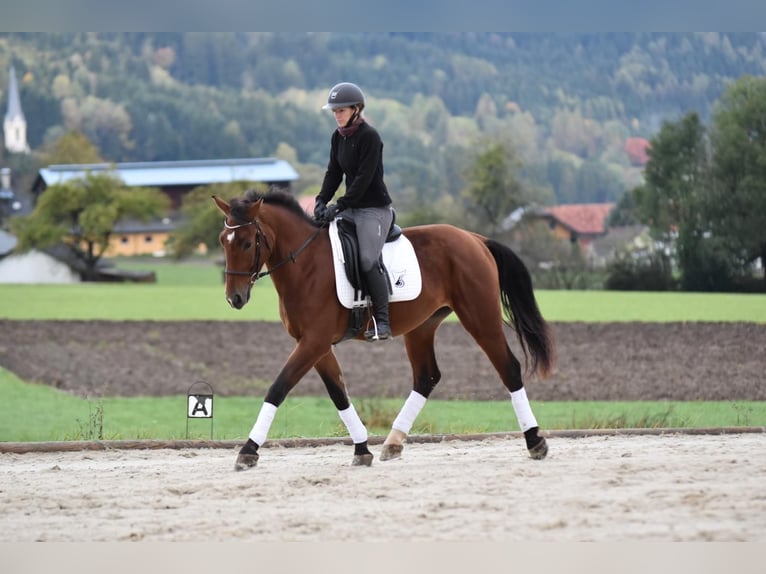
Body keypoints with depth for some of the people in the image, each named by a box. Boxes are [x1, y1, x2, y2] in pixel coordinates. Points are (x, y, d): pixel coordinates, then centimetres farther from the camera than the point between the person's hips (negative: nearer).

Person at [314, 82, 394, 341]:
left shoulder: (369, 137, -15)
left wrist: (339, 205, -23)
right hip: (352, 208, 9)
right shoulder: (338, 137, 10)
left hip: (374, 209, -9)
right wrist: (321, 201, -7)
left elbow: (364, 178, -20)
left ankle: (382, 322, -20)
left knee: (368, 260, -23)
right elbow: (334, 173, 9)